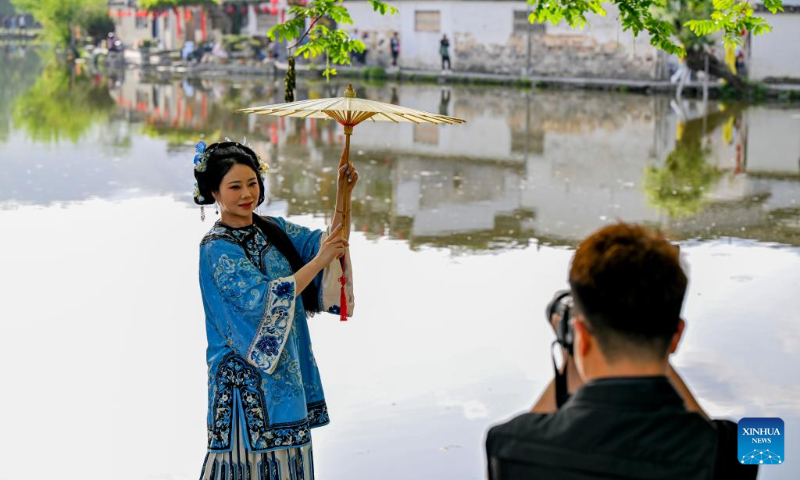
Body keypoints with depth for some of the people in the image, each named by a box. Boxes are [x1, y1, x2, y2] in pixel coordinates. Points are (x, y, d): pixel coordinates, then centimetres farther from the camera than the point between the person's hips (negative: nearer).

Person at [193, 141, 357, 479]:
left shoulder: (273, 228, 8)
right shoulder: (216, 248, -13)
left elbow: (325, 242, 4)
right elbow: (264, 298, -21)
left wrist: (342, 197, -11)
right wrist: (319, 261, -22)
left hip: (289, 369, 7)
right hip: (247, 374, -7)